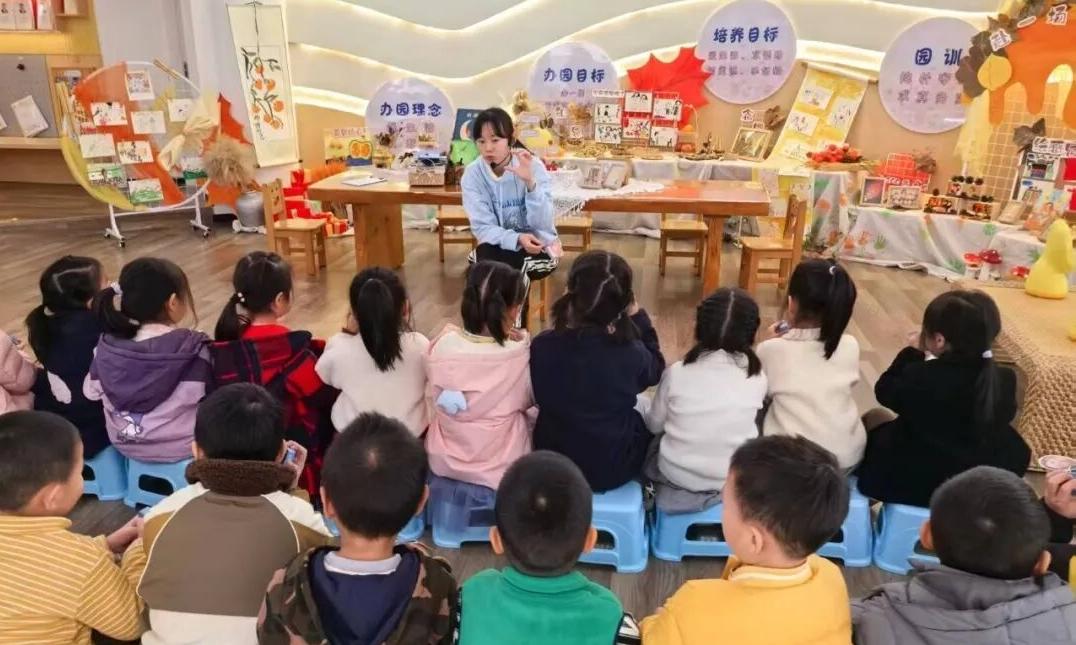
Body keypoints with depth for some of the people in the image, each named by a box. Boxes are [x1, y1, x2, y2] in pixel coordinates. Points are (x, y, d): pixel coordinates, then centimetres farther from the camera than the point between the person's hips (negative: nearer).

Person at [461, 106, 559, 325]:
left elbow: (542, 224, -22)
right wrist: (516, 239, -30)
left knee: (513, 267, -31)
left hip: (537, 246, -1)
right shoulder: (472, 174, -8)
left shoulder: (533, 166, -14)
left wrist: (530, 182, -35)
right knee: (486, 258, -30)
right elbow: (482, 227, -13)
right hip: (499, 245, 2)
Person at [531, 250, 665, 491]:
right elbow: (656, 371, 1)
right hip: (615, 468, -2)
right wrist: (637, 317, -1)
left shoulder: (542, 346, -21)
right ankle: (644, 480, 50)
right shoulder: (632, 353, -25)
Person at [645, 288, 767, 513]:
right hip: (734, 482, 0)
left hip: (675, 476, 0)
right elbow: (750, 422, 5)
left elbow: (654, 425, -1)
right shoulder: (757, 378, -14)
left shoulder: (677, 372, -16)